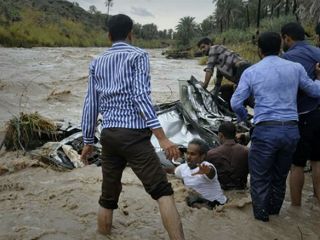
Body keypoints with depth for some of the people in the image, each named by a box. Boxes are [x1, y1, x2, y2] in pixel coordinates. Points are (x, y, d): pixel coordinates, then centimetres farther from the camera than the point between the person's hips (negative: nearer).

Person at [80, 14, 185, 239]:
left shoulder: (96, 63, 15)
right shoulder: (138, 55, 0)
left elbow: (91, 105, 15)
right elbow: (141, 96, -13)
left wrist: (88, 141, 23)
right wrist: (162, 137, -17)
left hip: (108, 135, 6)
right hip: (133, 135, -6)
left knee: (108, 195, 17)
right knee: (162, 190, -8)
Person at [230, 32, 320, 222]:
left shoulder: (251, 72, -1)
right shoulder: (296, 68, 4)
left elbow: (236, 103, -2)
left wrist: (243, 117, 20)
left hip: (266, 130, -3)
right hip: (291, 130, 4)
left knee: (260, 175, 15)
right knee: (280, 175, 22)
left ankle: (261, 213, 28)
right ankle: (275, 209, 41)